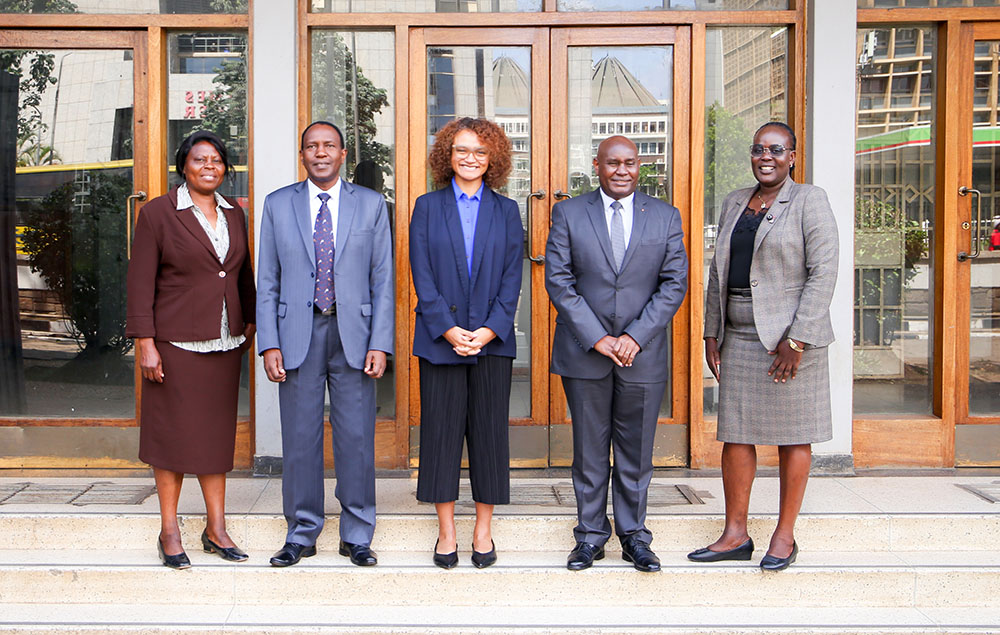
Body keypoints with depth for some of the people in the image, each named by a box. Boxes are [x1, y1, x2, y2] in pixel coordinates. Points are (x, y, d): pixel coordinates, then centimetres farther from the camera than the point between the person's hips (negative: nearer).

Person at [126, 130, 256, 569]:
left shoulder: (234, 214, 12)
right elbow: (140, 282, -6)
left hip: (225, 343, 5)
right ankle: (169, 532, 13)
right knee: (174, 433, 1)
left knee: (217, 433, 8)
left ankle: (216, 528, 16)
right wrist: (145, 342, -11)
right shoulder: (157, 213, -3)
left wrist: (251, 320, 15)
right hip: (176, 341, -4)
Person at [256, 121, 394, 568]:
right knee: (299, 439, 5)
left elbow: (382, 280, 4)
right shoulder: (278, 205, 8)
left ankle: (357, 536, 16)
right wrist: (269, 344, -2)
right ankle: (301, 534, 19)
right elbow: (267, 282, 7)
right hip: (298, 334, 1)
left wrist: (380, 343, -5)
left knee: (356, 438, 3)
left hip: (354, 334, 0)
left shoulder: (370, 205, 7)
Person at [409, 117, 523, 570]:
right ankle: (446, 532, 14)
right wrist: (448, 329, -11)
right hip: (439, 340, -1)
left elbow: (511, 278, 3)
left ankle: (483, 532, 16)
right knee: (441, 431, 2)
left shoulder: (506, 211, 8)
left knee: (489, 431, 4)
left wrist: (490, 329, -10)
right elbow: (423, 277, -1)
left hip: (492, 340, 1)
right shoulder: (427, 207, 6)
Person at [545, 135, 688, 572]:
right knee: (589, 450, 7)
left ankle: (634, 536, 21)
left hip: (643, 353, 1)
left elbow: (674, 283, 1)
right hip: (584, 354, 0)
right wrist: (597, 338, -11)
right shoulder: (568, 214, 3)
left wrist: (635, 336, -10)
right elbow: (558, 281, -3)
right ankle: (591, 536, 19)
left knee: (637, 452, 8)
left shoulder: (665, 217, 6)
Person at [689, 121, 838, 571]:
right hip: (739, 337, 6)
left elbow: (823, 273, -10)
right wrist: (712, 333, 10)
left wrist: (797, 339, -17)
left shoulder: (809, 201, -3)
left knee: (793, 437, 4)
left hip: (790, 337, -5)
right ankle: (735, 535, 13)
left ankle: (785, 535, 15)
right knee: (735, 433, 5)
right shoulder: (734, 203, 15)